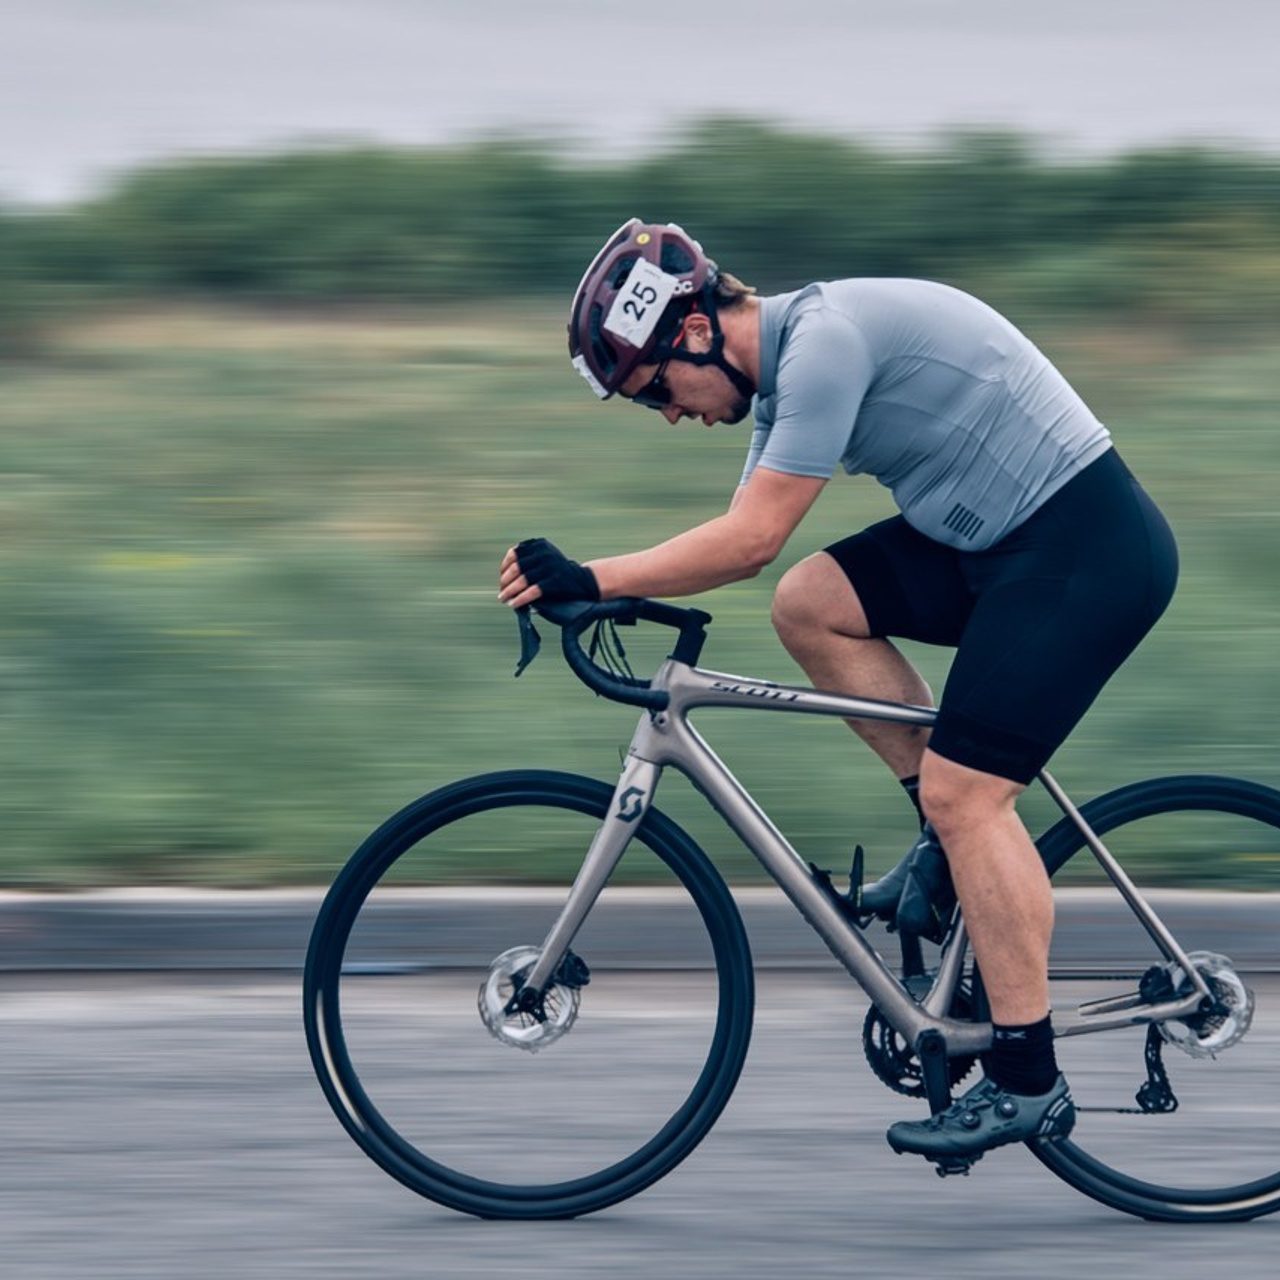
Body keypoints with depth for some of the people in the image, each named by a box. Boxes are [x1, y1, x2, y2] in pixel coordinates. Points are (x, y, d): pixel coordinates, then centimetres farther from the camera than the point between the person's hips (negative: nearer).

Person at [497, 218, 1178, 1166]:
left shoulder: (826, 339, -20)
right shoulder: (787, 366, 10)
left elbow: (751, 539, -23)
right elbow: (745, 546, 12)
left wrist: (592, 579, -19)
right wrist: (588, 586, 2)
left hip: (1087, 546, -10)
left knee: (963, 792, -11)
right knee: (808, 604, 0)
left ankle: (1027, 1083, -4)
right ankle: (953, 839, 10)